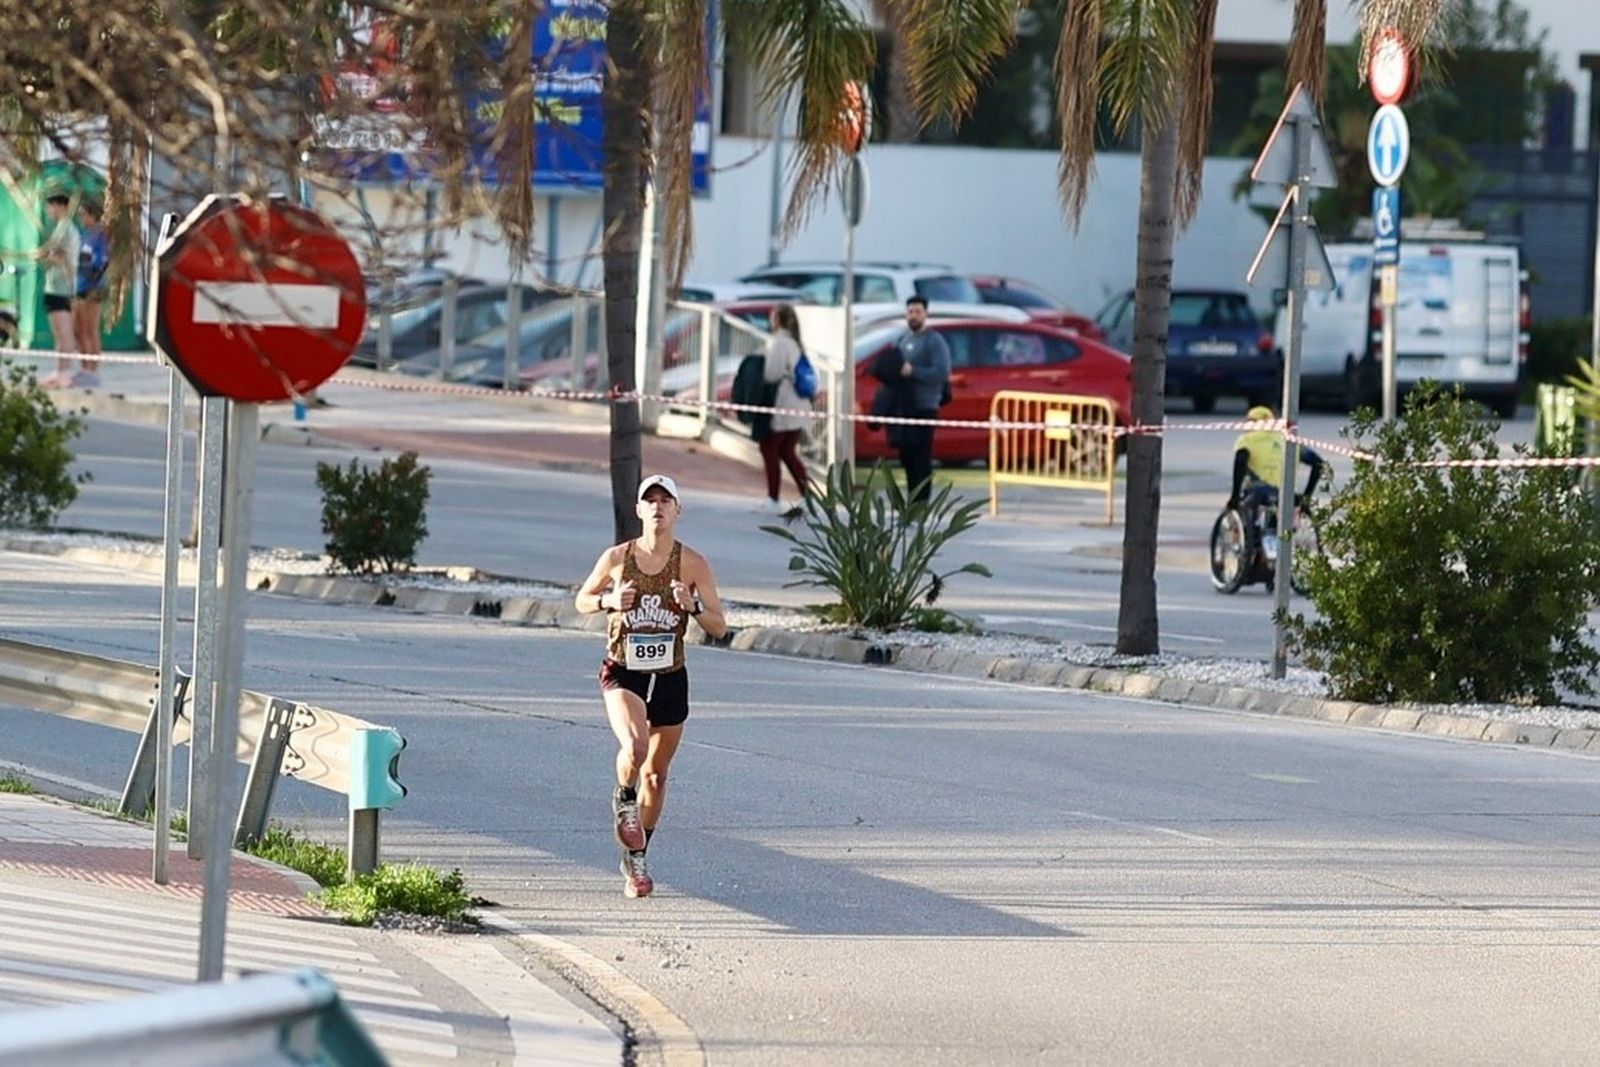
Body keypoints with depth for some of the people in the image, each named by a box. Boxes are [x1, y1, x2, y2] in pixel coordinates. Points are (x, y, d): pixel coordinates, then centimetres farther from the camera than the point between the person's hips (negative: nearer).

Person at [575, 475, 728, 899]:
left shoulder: (692, 564, -5)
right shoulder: (617, 558, -4)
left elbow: (720, 628, -3)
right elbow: (582, 601, 11)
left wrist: (692, 607, -23)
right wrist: (608, 601, -11)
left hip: (669, 678, 2)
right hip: (622, 673, -2)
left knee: (656, 773, 12)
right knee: (635, 745, -29)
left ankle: (635, 860, 30)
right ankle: (624, 800, 4)